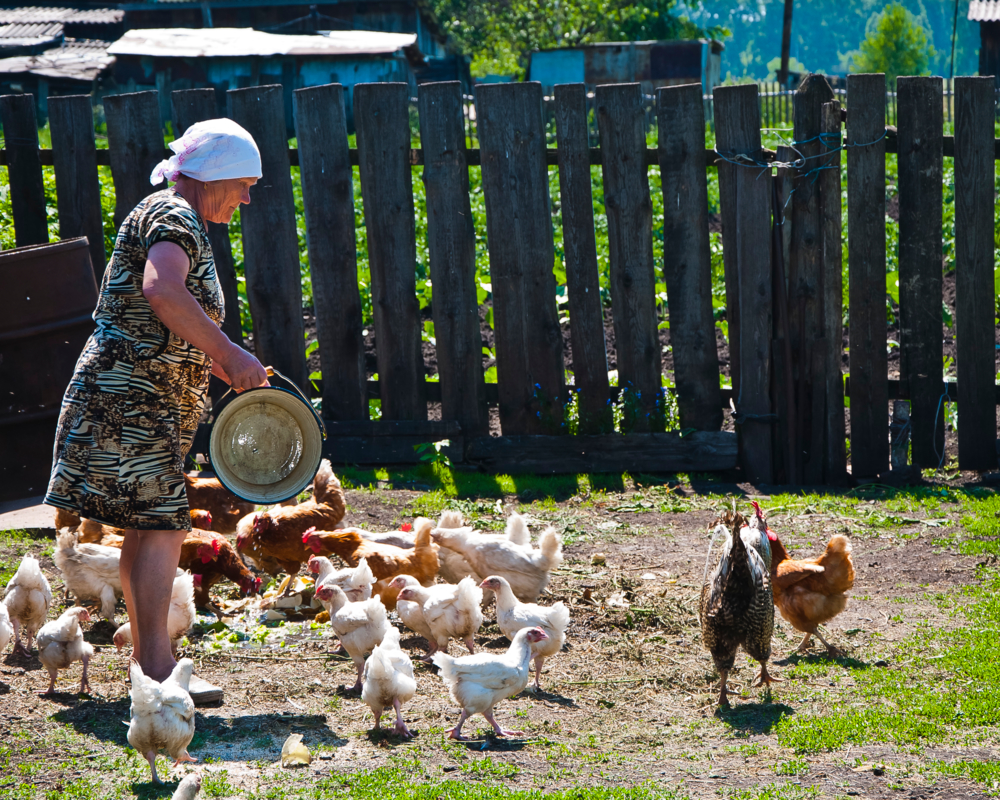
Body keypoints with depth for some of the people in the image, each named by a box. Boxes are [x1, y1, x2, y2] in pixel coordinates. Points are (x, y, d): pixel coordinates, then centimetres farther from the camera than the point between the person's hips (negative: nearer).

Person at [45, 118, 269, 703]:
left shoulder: (178, 221, 22)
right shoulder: (174, 217, -12)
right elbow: (161, 291, -33)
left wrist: (221, 367, 17)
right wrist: (229, 353, -30)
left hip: (146, 404, 11)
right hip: (130, 397, -11)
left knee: (148, 528, 11)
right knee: (162, 525, -11)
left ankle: (148, 661, 16)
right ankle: (159, 670, -9)